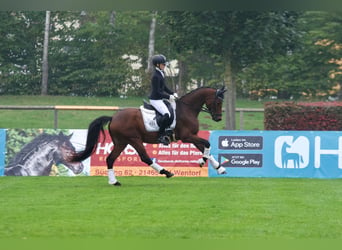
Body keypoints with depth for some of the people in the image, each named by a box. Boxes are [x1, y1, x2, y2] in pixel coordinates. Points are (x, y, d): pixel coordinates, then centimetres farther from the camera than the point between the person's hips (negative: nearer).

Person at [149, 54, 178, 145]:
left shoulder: (162, 74, 11)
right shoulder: (156, 76, -20)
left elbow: (164, 87, 19)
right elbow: (158, 92, -21)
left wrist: (173, 93, 6)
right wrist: (169, 97, -19)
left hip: (160, 99, 11)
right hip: (155, 99, -11)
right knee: (167, 114, -24)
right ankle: (160, 136, -18)